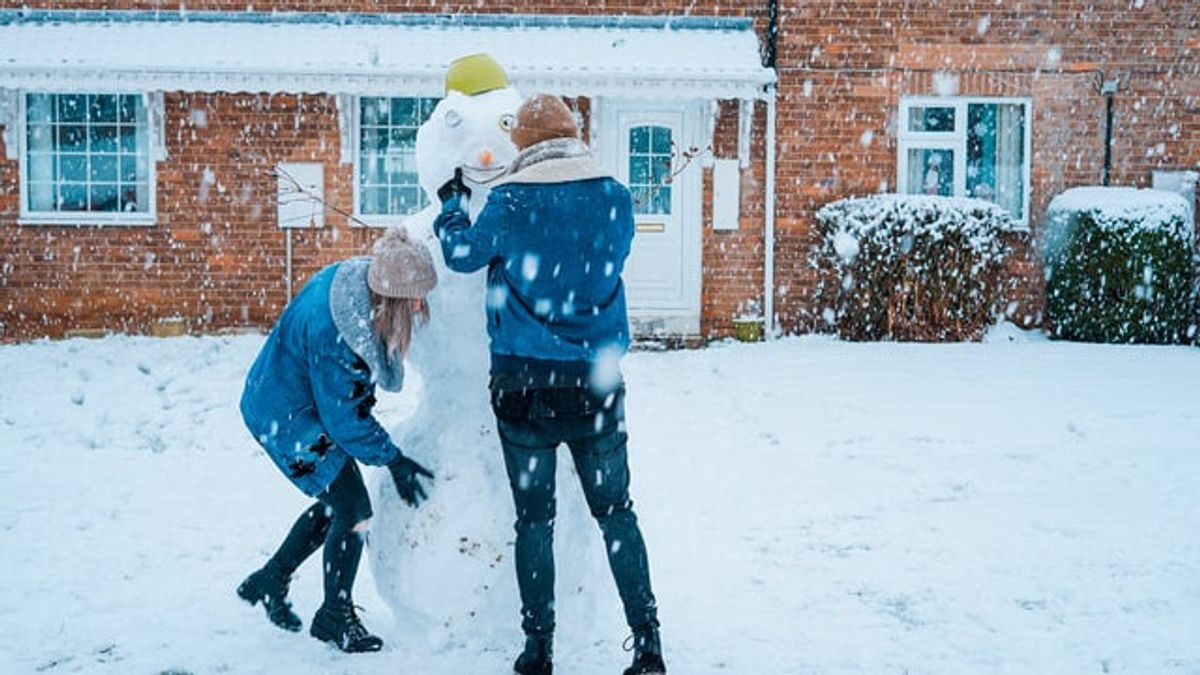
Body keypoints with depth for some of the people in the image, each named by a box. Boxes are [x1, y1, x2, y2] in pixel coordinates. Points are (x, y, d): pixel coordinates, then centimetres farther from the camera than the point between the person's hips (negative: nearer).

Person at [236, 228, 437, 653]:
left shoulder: (357, 280, -14)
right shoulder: (331, 334, -37)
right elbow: (345, 419, -25)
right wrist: (393, 461, -17)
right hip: (287, 420, -9)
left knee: (335, 504, 17)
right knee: (352, 510, -6)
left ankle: (267, 583, 34)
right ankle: (335, 617, 13)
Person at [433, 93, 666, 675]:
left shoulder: (510, 202, -9)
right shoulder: (615, 198, -1)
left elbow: (461, 254, 5)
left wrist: (450, 202, 23)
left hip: (524, 383, -2)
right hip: (596, 381, 2)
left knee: (534, 518, 8)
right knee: (616, 511, 11)